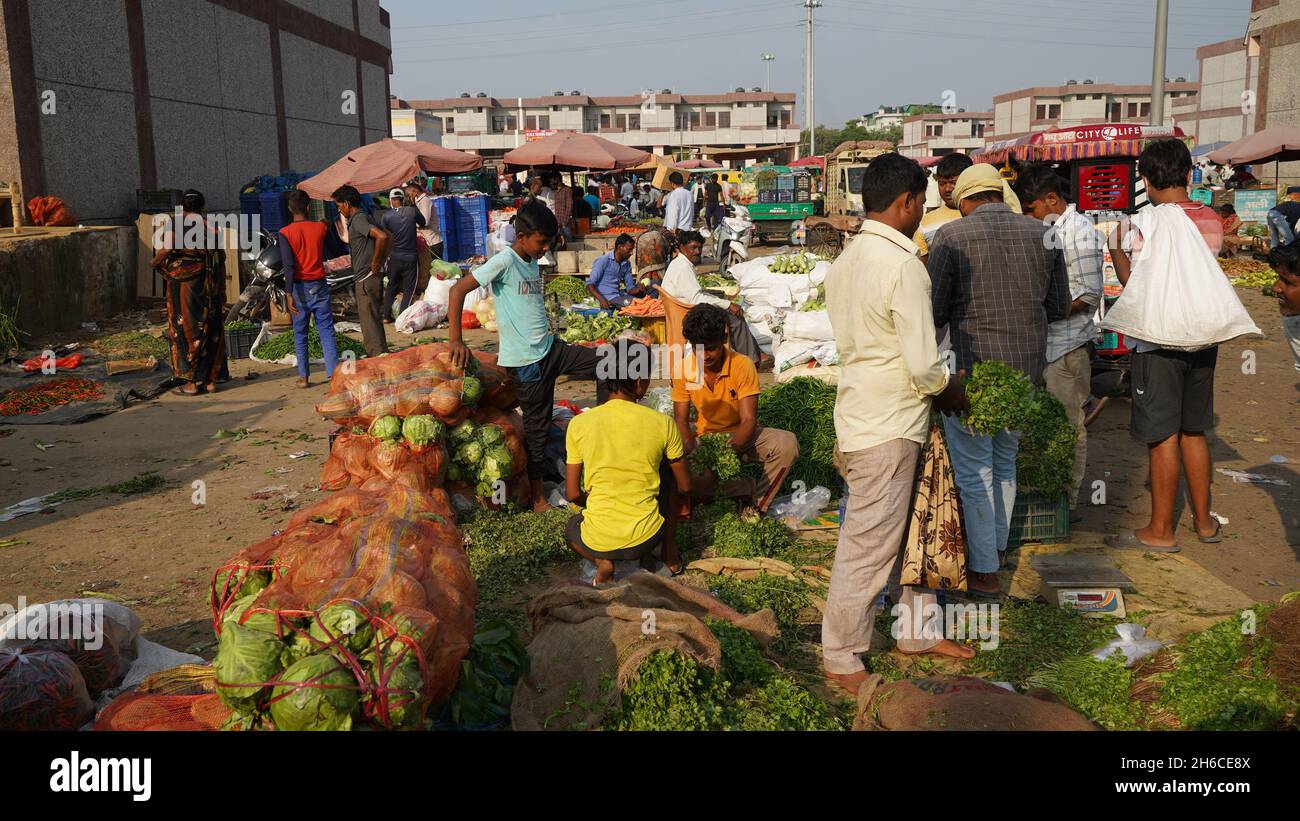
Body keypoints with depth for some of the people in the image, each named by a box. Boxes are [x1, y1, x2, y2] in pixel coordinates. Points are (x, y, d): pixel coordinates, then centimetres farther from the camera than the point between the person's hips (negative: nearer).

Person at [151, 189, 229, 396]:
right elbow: (220, 257, 3)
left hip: (183, 284, -4)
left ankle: (191, 381, 2)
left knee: (186, 329, 2)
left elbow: (164, 250, -17)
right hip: (209, 286, 4)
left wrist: (155, 263, 5)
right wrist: (220, 292, 8)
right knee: (210, 329, 9)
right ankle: (210, 380, 12)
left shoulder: (175, 224, -5)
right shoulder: (210, 226, 5)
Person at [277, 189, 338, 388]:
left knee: (300, 334, 8)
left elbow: (289, 265, -16)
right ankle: (333, 373, -2)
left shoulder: (285, 233, -9)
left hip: (300, 287, -1)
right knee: (326, 331, 3)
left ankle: (303, 377, 10)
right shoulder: (320, 228, -1)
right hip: (320, 285, 1)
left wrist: (289, 294, -17)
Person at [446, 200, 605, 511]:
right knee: (537, 426, 2)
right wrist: (456, 340, -23)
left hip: (550, 347, 7)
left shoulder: (533, 263, 9)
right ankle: (537, 496, 17)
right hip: (525, 360, -7)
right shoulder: (505, 261, -15)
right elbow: (458, 289, -20)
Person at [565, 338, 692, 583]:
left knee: (571, 528, 37)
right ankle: (670, 554, 26)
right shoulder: (662, 423, -7)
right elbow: (684, 486, 4)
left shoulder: (579, 424, -6)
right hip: (646, 537, 0)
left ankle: (602, 563, 7)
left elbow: (573, 494, 2)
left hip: (597, 542, 0)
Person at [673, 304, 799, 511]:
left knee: (787, 444, -30)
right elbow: (681, 420, -7)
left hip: (741, 435, -1)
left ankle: (759, 506, -13)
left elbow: (748, 420, -23)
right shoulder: (683, 369, -12)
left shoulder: (742, 366, -20)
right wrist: (693, 453, -28)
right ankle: (754, 490, -16)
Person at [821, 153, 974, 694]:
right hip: (886, 430, -9)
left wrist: (936, 384, 14)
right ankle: (841, 660, 17)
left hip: (861, 414, 9)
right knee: (868, 548, 3)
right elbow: (924, 365, -22)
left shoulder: (846, 259, 8)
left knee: (906, 532, 21)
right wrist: (952, 393, 0)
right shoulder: (902, 264, -20)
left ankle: (916, 631, 37)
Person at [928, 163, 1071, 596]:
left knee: (974, 472, 5)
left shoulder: (950, 237, -11)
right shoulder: (1042, 235, 3)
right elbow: (1059, 307, 8)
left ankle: (983, 570, 13)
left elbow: (934, 313, -12)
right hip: (1027, 369, 5)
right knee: (1004, 462, 22)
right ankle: (998, 546, 37)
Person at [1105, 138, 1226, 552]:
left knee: (1163, 436, 1)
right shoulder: (1211, 220, 4)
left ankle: (1160, 531, 10)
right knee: (1194, 431, 17)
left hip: (1160, 341, -6)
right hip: (1203, 337, 6)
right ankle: (1204, 521, 26)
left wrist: (1116, 249, -1)